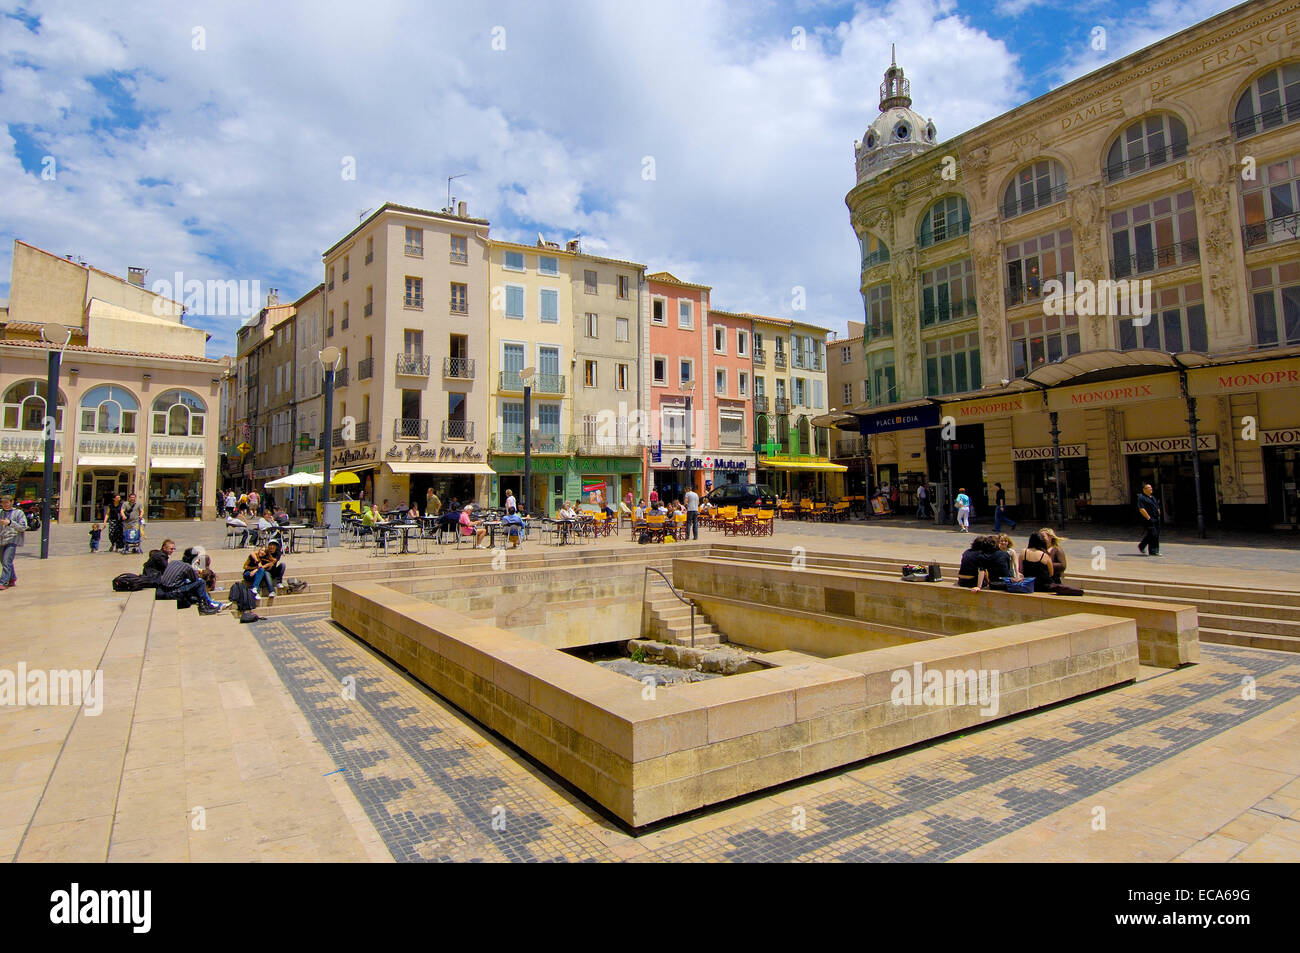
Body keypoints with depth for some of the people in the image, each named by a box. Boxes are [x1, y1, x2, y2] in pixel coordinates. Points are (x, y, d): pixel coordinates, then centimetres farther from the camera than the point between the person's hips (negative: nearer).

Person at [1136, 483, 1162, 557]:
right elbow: (1141, 509, -17)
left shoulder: (1153, 497, 19)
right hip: (1148, 520, -9)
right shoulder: (1141, 498, -9)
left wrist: (1158, 516, 14)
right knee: (1152, 534, -12)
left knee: (1156, 535, 9)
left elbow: (1158, 508, 25)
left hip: (1156, 519, 9)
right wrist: (1148, 518, -19)